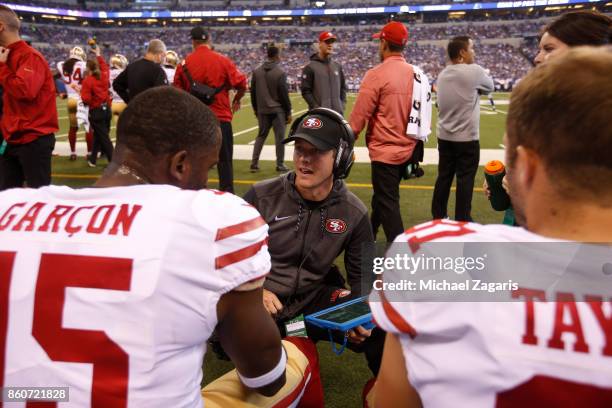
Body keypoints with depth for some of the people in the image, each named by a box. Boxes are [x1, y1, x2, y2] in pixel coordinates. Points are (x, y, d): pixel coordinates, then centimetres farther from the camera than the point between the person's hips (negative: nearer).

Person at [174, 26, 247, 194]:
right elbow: (241, 84, -5)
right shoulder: (223, 61, -7)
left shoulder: (184, 64, 0)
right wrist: (236, 100, 13)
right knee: (224, 160, 7)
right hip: (221, 117, -2)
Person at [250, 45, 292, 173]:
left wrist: (255, 108, 19)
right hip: (277, 110, -5)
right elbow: (284, 94, -11)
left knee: (261, 136, 13)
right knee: (279, 137, 3)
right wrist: (288, 112, -4)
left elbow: (253, 92, 9)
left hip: (262, 110, 5)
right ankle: (280, 164, 7)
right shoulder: (280, 73, -11)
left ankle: (254, 163, 10)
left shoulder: (257, 71, 5)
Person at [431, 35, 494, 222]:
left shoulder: (443, 74, 6)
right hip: (467, 138, -6)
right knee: (465, 180, 3)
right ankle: (462, 220, 10)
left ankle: (438, 216, 21)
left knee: (443, 178, 13)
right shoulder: (474, 71, -13)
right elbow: (489, 87, 4)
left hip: (445, 136, 6)